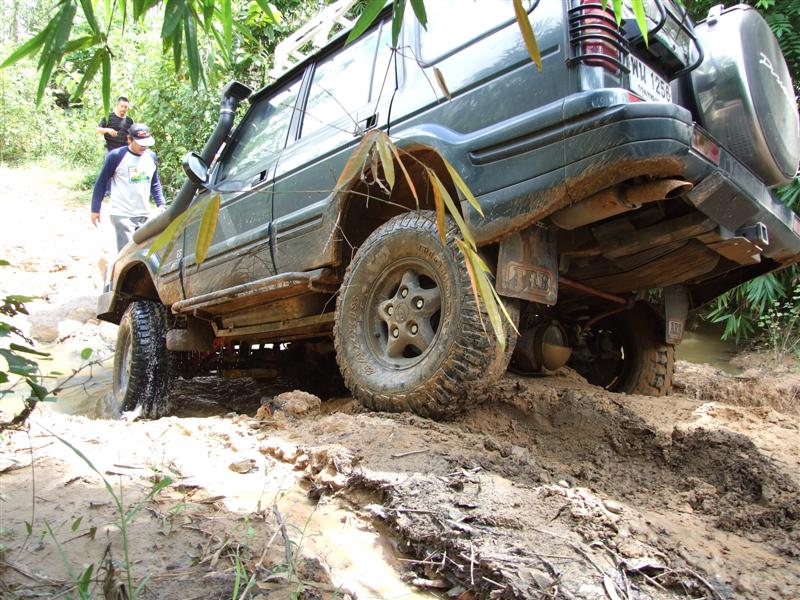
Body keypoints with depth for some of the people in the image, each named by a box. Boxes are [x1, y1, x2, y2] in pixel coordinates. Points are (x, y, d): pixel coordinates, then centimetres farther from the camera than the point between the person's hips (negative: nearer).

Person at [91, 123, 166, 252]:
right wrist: (95, 209, 0)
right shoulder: (116, 156, -8)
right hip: (122, 215, -5)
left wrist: (161, 204, 9)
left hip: (144, 215, 5)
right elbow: (101, 182, -1)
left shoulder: (151, 157, 8)